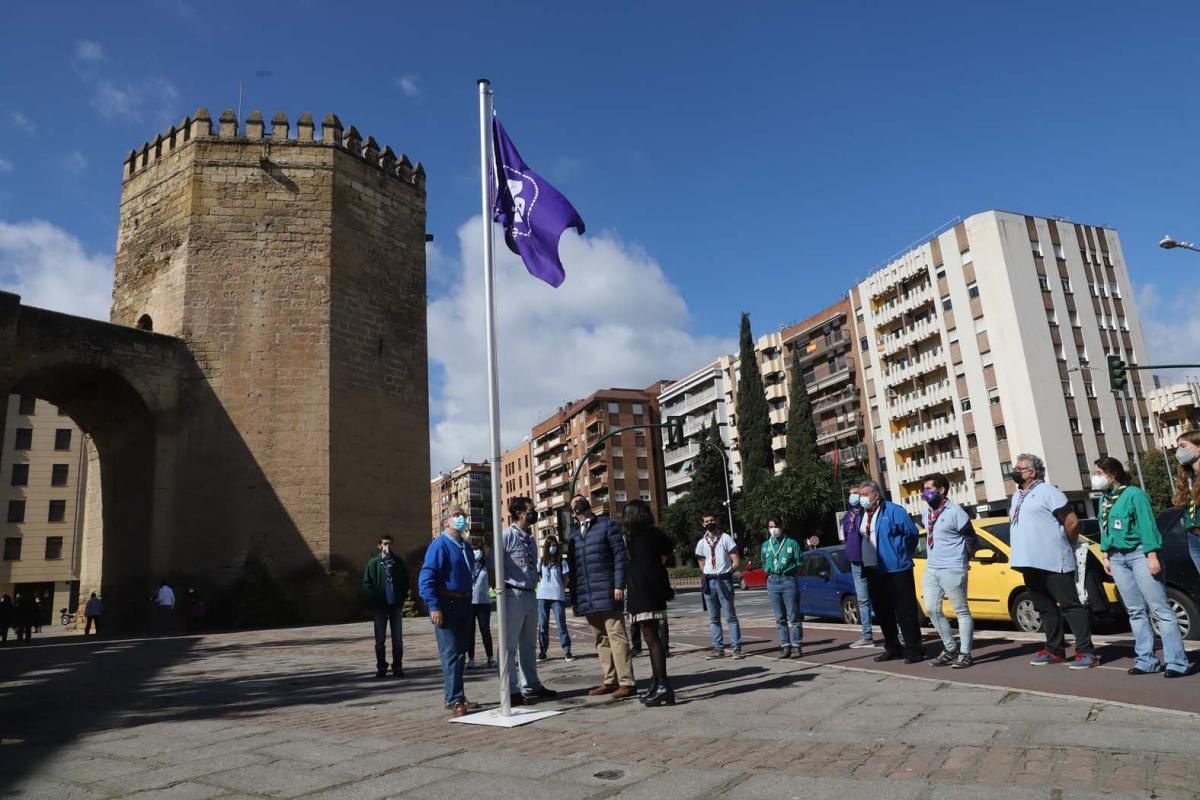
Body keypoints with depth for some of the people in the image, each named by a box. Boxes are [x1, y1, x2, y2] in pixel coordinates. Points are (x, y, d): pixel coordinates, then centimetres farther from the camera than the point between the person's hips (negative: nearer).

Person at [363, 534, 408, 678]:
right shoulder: (373, 563, -3)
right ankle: (381, 668, 16)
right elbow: (367, 584, -3)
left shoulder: (399, 562, 3)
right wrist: (374, 600, -10)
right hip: (380, 606, -2)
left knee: (397, 639, 7)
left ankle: (397, 667, 16)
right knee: (380, 639, 6)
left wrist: (402, 598, -1)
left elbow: (406, 581, 8)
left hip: (396, 605, 2)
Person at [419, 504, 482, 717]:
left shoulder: (465, 546, 13)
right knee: (451, 653, -7)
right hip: (446, 605, -8)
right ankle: (455, 700, -2)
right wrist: (434, 607, -23)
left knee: (460, 652, 14)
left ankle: (457, 697, 23)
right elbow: (426, 578, -18)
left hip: (464, 604, 8)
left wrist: (468, 602, 18)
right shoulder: (439, 545, -12)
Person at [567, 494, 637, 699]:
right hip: (585, 596, 5)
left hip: (607, 593, -5)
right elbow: (572, 567, 17)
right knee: (600, 639, 10)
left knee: (616, 637, -6)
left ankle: (626, 683, -4)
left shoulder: (607, 524, 4)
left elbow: (620, 556, -3)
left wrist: (619, 585, -13)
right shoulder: (573, 533, 18)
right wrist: (573, 596, 12)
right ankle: (610, 680, 17)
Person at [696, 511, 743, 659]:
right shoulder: (701, 543, 11)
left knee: (730, 616, -4)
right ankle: (718, 649, 12)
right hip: (709, 582, 4)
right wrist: (709, 575, 9)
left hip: (724, 581, -4)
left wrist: (725, 572, 1)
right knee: (713, 618, 7)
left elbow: (737, 562, -3)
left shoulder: (726, 538, 0)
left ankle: (737, 648, -1)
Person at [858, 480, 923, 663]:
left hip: (895, 569, -7)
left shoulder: (893, 511, -10)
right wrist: (864, 565, 12)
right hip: (873, 571, 7)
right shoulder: (863, 515, 11)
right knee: (882, 612, 13)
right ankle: (892, 648, 25)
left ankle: (913, 649, 6)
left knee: (905, 611, -2)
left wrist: (901, 555, 0)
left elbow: (912, 532, -10)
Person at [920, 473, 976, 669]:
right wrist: (929, 557, 13)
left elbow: (970, 538, -8)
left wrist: (962, 559, -1)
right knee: (932, 610, 8)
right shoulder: (927, 512, 11)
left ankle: (965, 654, 9)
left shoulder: (955, 511, -12)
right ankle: (951, 649, 21)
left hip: (952, 570, -8)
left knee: (961, 611, 3)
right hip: (931, 569, 8)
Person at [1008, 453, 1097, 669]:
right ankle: (1054, 650, 22)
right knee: (1045, 608, 14)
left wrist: (1067, 546, 3)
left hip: (1053, 562, -8)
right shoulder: (1017, 497, 18)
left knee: (1070, 606, -5)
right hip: (1030, 563, 8)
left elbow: (1072, 522, -8)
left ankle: (1086, 651, -2)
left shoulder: (1047, 491, -7)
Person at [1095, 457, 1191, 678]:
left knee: (1159, 608, -7)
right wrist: (1106, 555, 15)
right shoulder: (1104, 498, 13)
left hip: (1139, 554, -7)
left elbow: (1147, 526, -13)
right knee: (1136, 611, 9)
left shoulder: (1134, 494, -9)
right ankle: (1147, 660, 13)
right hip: (1117, 558, 7)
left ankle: (1177, 662, -5)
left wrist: (1152, 556, -18)